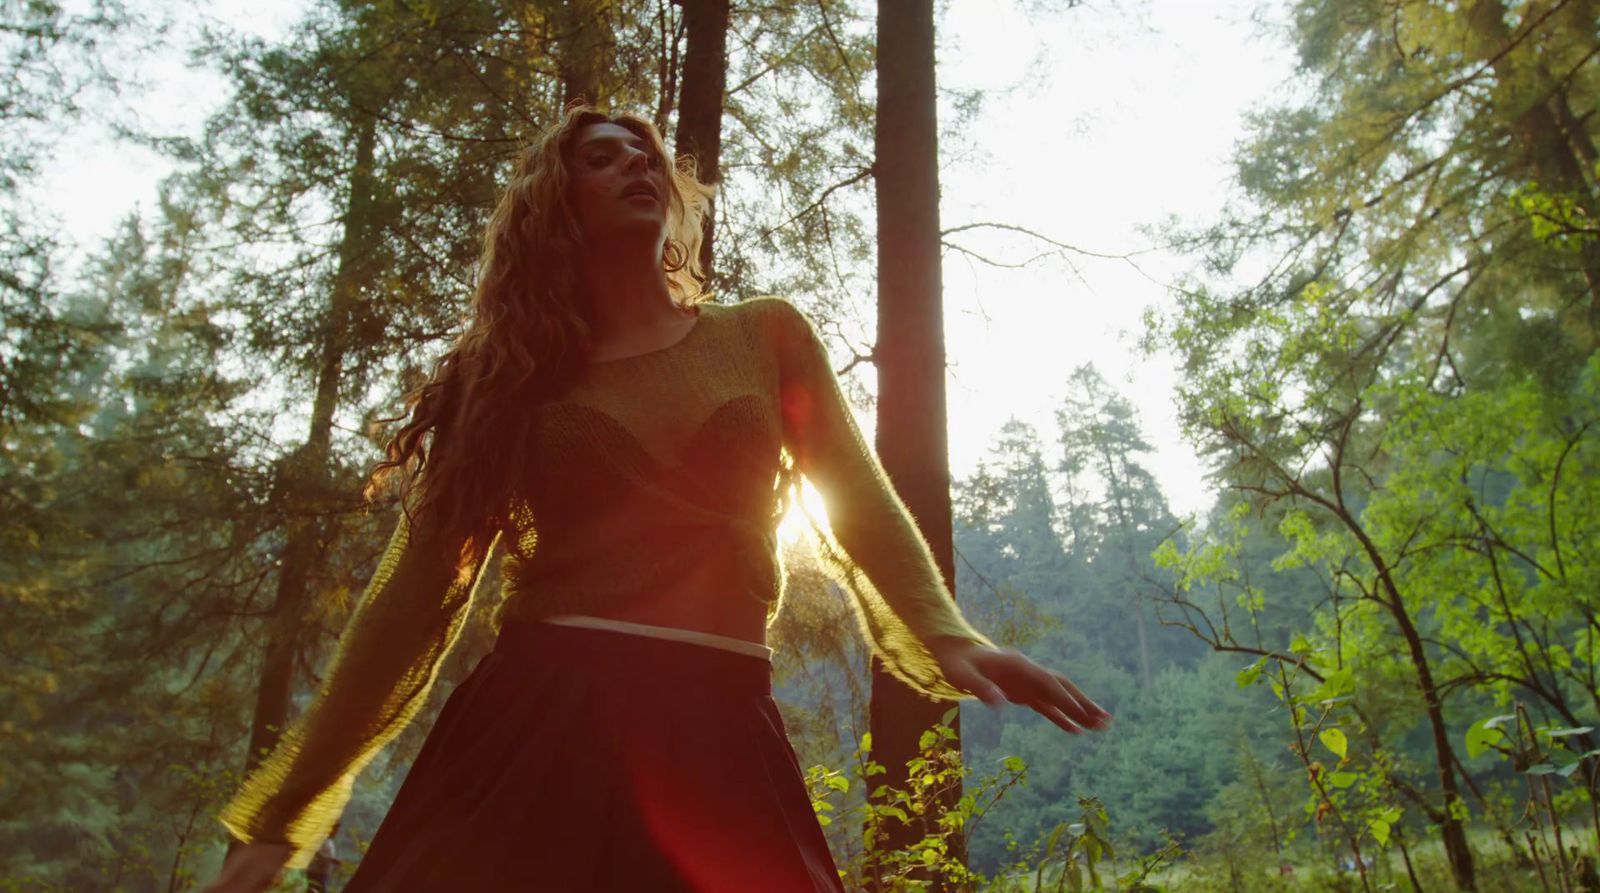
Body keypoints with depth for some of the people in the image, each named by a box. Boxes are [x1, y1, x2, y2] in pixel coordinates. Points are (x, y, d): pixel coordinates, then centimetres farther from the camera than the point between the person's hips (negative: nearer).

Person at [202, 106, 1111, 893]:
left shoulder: (767, 336, 11)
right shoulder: (503, 371, 8)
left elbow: (862, 503, 6)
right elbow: (418, 592, 5)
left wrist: (948, 636, -14)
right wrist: (286, 812, 4)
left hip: (721, 738, 1)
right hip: (535, 727, 0)